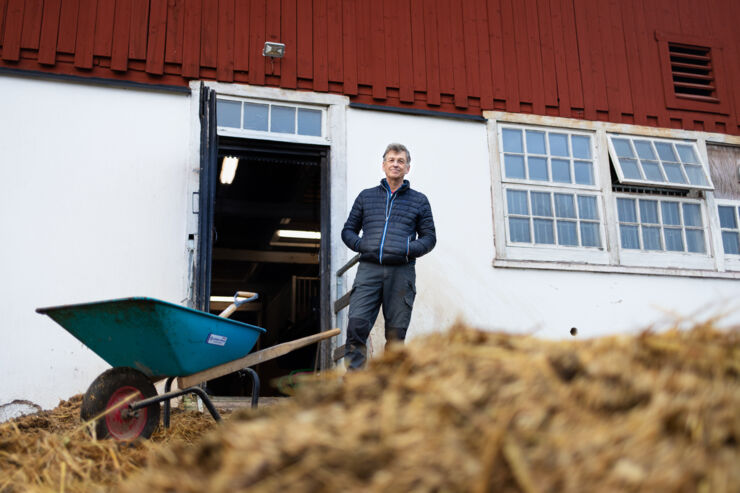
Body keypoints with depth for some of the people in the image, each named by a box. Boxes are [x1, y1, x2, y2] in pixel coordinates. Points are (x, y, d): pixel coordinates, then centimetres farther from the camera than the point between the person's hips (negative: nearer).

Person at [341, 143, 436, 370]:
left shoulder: (419, 200, 16)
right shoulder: (366, 196, 18)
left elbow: (429, 237, 14)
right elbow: (348, 230, 20)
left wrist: (410, 249, -7)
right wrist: (360, 245, -2)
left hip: (402, 272, 0)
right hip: (369, 268, 0)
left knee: (396, 334, 0)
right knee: (356, 325, -14)